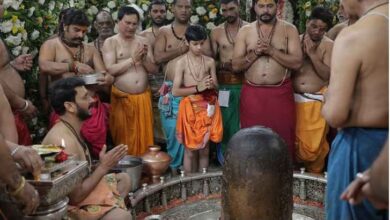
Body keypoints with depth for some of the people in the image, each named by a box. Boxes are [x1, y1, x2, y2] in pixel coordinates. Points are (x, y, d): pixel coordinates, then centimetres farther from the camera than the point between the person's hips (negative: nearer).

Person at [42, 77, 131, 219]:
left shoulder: (72, 130, 3)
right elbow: (74, 197, -27)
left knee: (123, 179, 21)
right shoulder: (64, 141, -27)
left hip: (78, 190, 10)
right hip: (67, 207, -10)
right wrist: (103, 167, -21)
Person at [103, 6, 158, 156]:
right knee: (123, 138, 3)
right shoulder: (110, 42, -1)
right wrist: (133, 59, -15)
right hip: (121, 98, -3)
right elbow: (110, 70, -13)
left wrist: (144, 59, -12)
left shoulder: (143, 42, 10)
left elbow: (155, 70, 6)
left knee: (143, 137, 8)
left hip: (143, 97, 3)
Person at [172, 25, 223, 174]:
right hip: (190, 108, -3)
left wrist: (212, 85, -14)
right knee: (190, 149, 5)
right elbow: (175, 91, -11)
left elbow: (216, 87, 9)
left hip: (207, 108, 3)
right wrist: (197, 88, -21)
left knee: (204, 149, 11)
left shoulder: (210, 61, 3)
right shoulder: (181, 62, -6)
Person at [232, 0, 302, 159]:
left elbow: (297, 62, -7)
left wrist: (271, 50, -14)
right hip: (252, 94, 2)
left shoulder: (289, 29, 3)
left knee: (282, 139, 1)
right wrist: (254, 53, -12)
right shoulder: (245, 31, 8)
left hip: (281, 93, -1)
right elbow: (236, 65, 3)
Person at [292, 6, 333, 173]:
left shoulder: (329, 45, -4)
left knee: (315, 141, 2)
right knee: (294, 138, 10)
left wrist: (312, 54, -17)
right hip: (294, 98, 3)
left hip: (316, 100, -2)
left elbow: (327, 74, -13)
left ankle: (314, 173, 22)